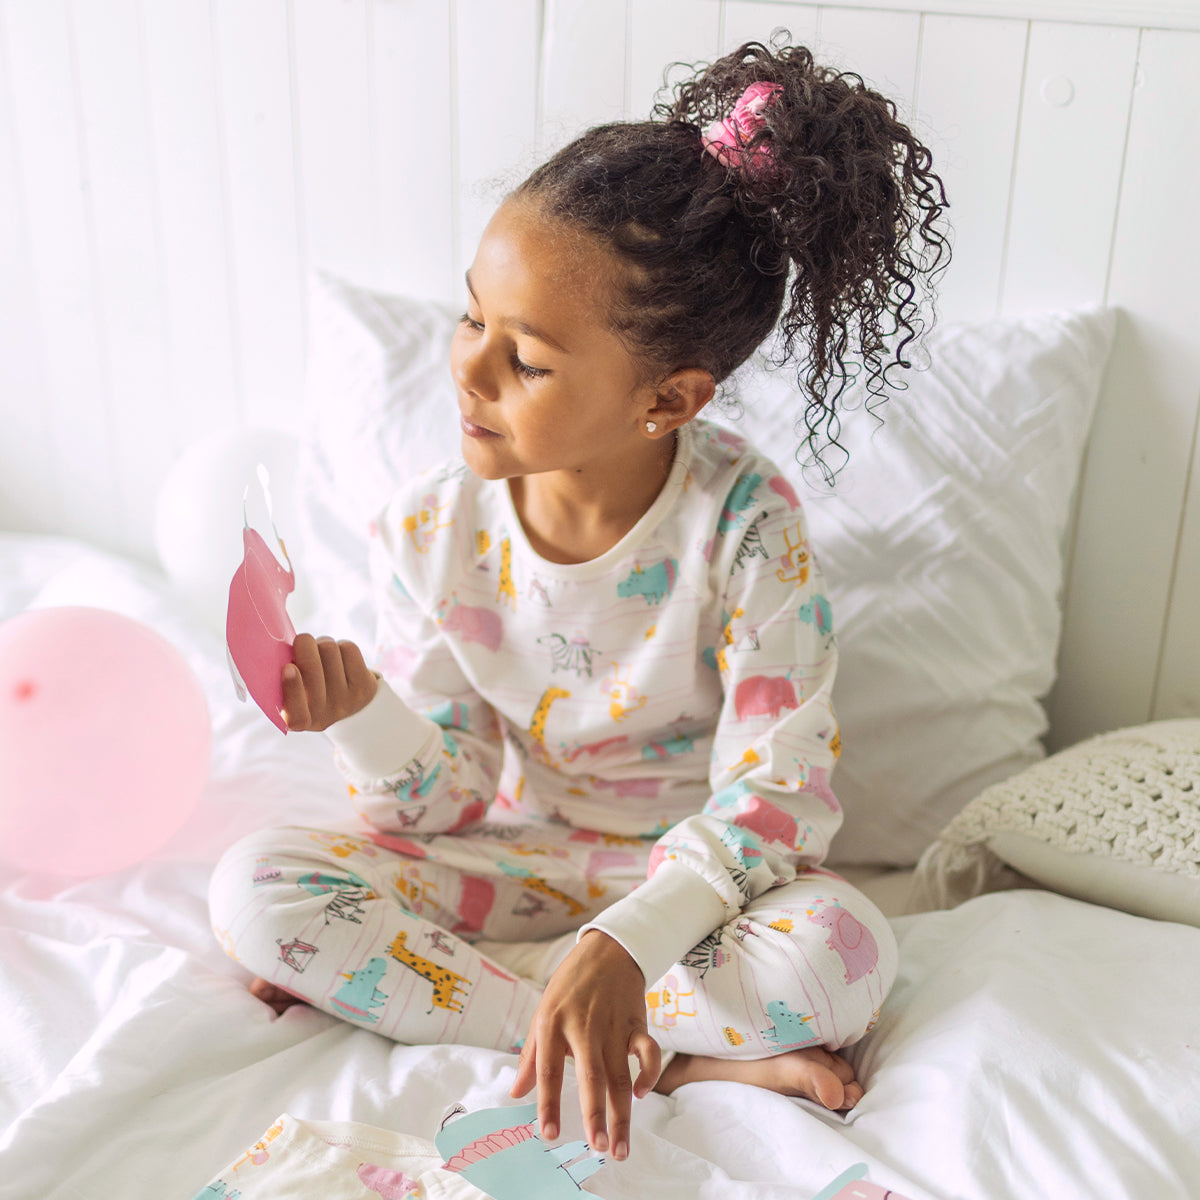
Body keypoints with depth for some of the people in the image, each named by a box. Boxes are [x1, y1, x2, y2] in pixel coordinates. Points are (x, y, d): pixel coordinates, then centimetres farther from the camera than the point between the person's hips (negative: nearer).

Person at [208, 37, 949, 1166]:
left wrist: (623, 944, -35)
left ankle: (411, 984, -17)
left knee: (844, 950, -34)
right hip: (504, 855, 3)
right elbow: (445, 800, -8)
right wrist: (364, 718, -31)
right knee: (254, 888, -21)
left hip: (692, 863, -2)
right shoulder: (429, 529, -13)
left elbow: (776, 788, -20)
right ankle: (679, 1046, -19)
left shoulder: (746, 523, -21)